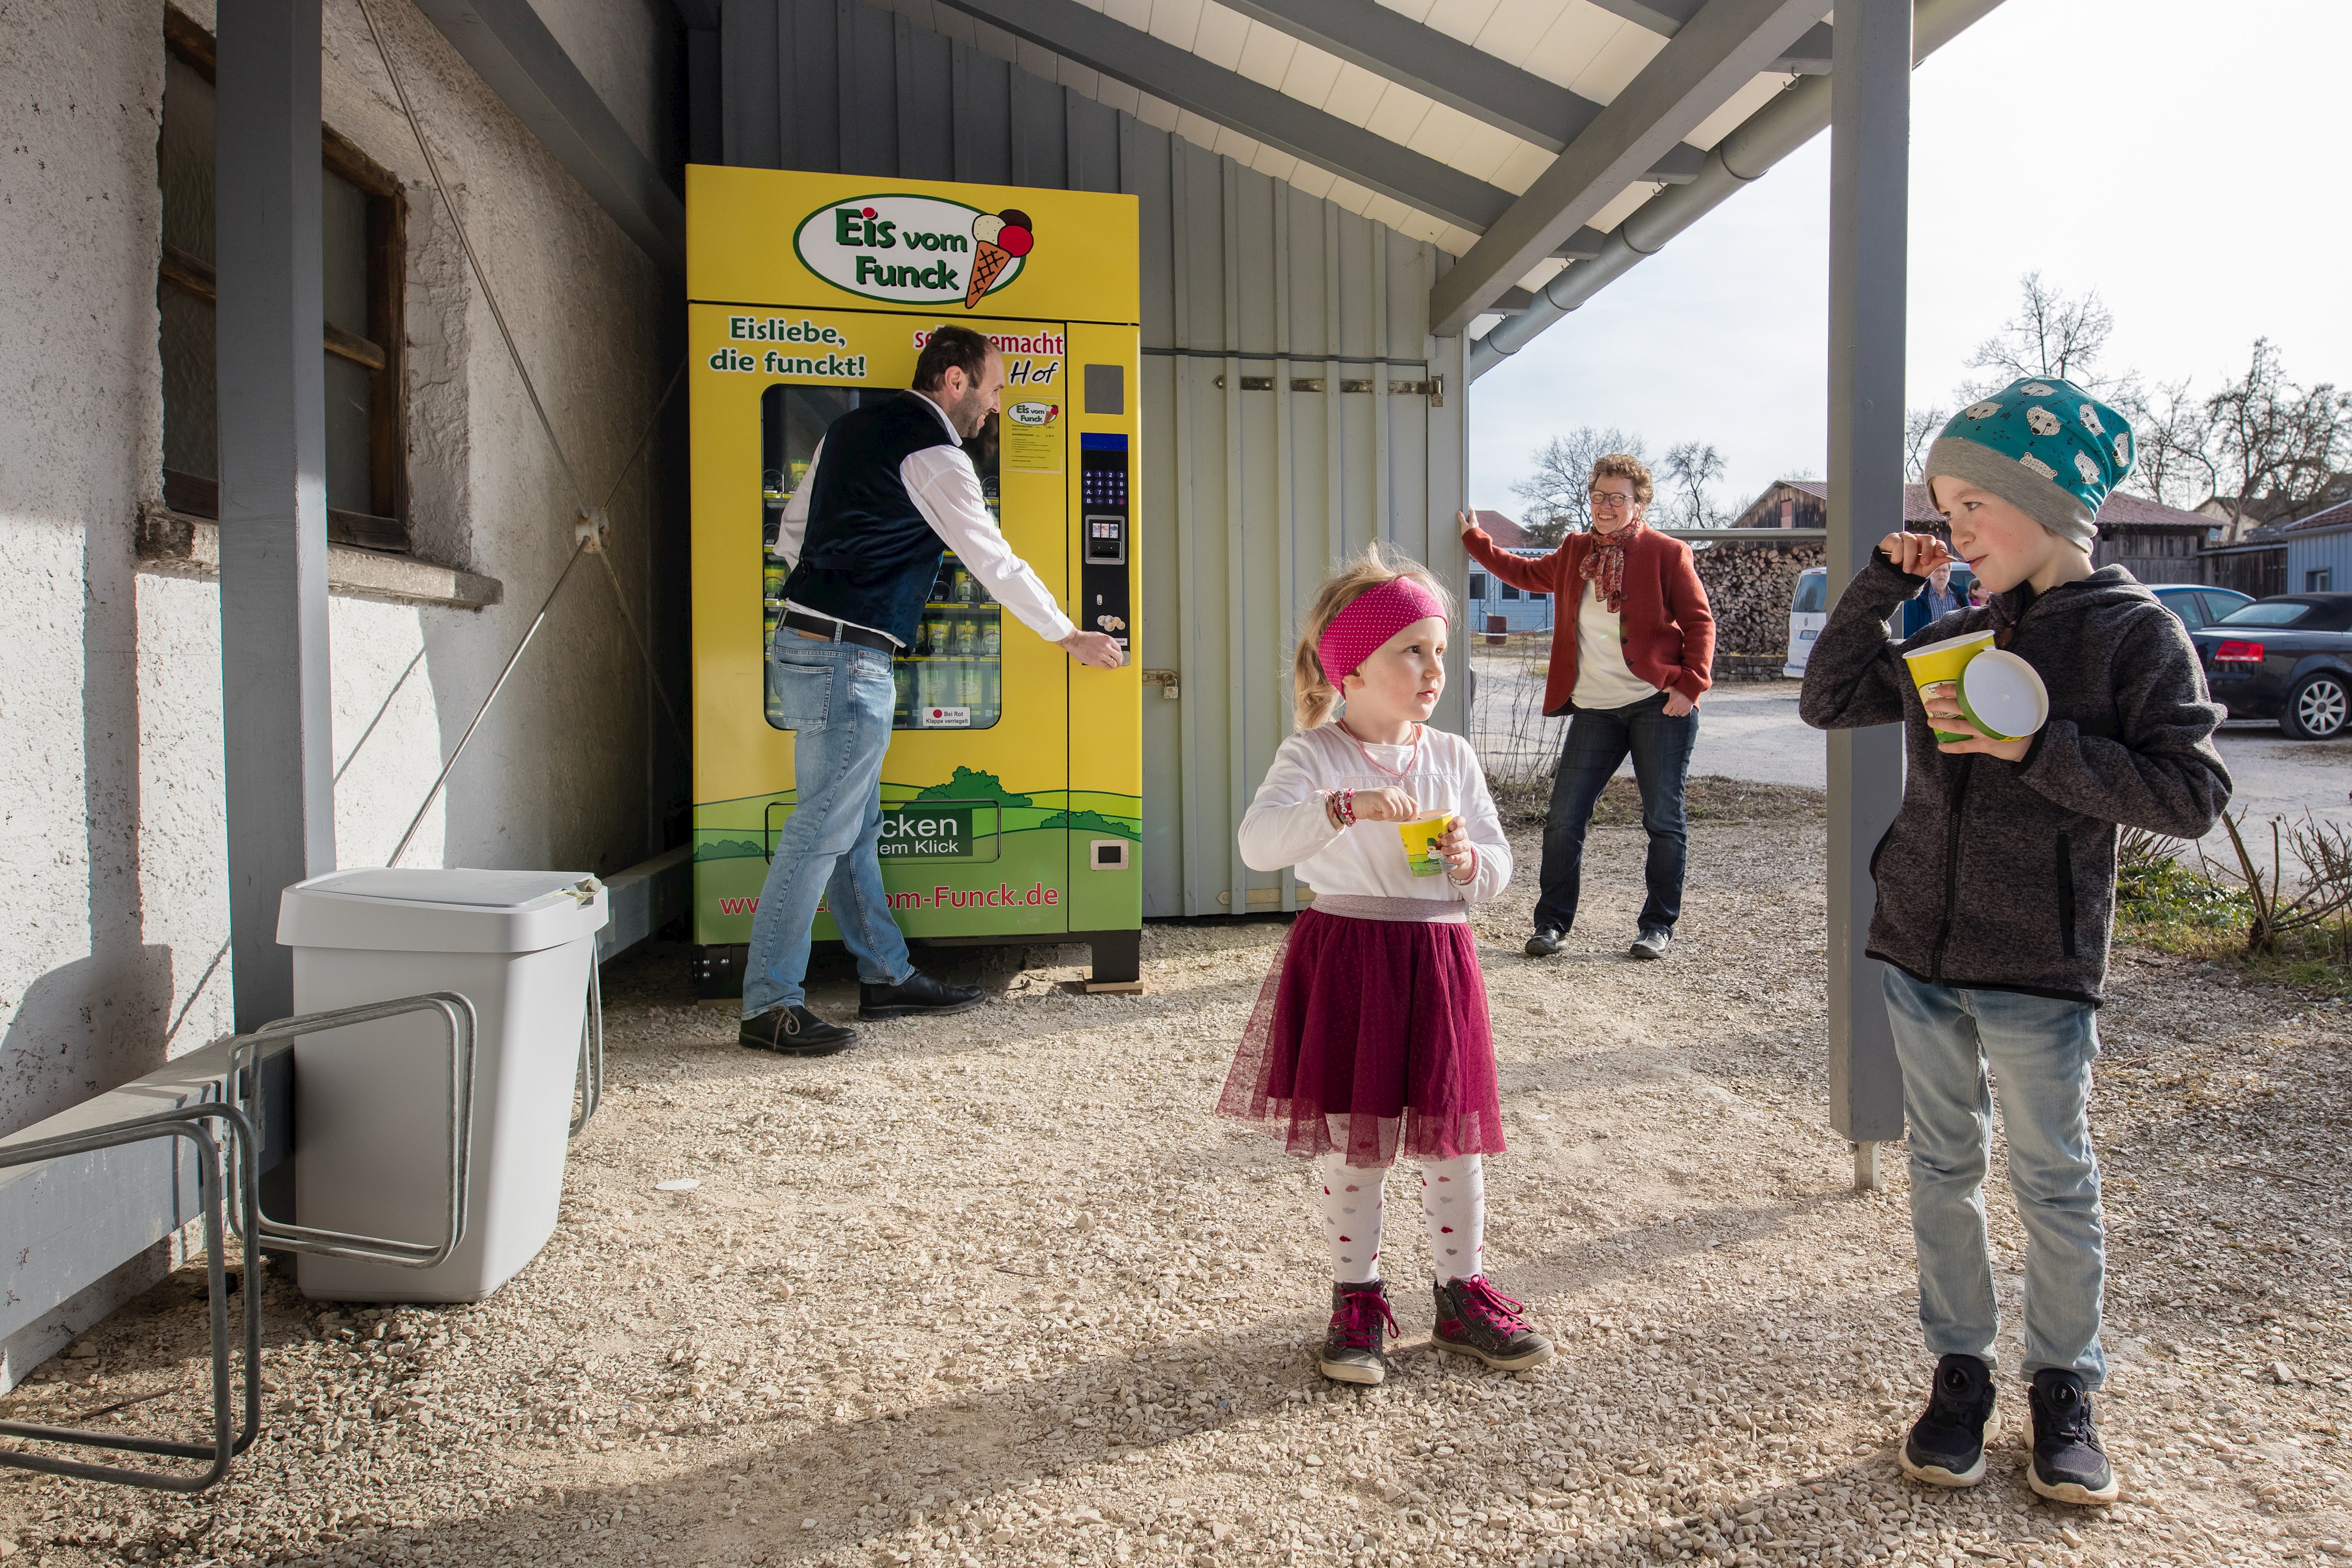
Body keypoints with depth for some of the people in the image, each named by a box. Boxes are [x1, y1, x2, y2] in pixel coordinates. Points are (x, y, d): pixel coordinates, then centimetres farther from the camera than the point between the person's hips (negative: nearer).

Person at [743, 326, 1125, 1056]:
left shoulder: (850, 427, 17)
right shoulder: (933, 455, -9)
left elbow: (790, 536, 19)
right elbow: (997, 563, -5)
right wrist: (1071, 638, 6)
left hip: (803, 644, 10)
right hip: (847, 660, -10)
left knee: (854, 827, 13)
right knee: (820, 832, -7)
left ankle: (886, 975, 23)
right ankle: (770, 1007, -2)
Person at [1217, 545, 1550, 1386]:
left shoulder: (1451, 756, 5)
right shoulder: (1312, 756, -7)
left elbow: (1499, 865, 9)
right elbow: (1258, 841, -24)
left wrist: (1471, 861, -14)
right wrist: (1347, 805, -36)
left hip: (1438, 960, 3)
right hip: (1343, 960, -3)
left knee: (1452, 1136, 11)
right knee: (1350, 1141, 7)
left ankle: (1462, 1292, 28)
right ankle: (1357, 1296, 24)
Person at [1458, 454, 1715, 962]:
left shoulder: (1667, 553, -3)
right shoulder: (1574, 552, 11)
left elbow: (1700, 621, -2)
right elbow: (1526, 574, 28)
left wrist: (1690, 685, -11)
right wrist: (1473, 539, 26)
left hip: (1660, 705, -4)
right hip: (1594, 709, 4)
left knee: (1664, 820, 2)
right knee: (1563, 819, 1)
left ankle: (1658, 926, 15)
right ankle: (1552, 923, 13)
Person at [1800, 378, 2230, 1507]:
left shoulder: (2135, 632, -6)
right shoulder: (1956, 640, 9)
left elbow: (2189, 793, -12)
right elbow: (1829, 701, 14)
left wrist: (2034, 746, -21)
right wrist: (1884, 583, 5)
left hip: (2041, 963, -5)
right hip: (1922, 949, 5)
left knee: (2053, 1181, 8)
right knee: (1943, 1169, 12)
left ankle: (2064, 1389, 26)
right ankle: (1959, 1372, 27)